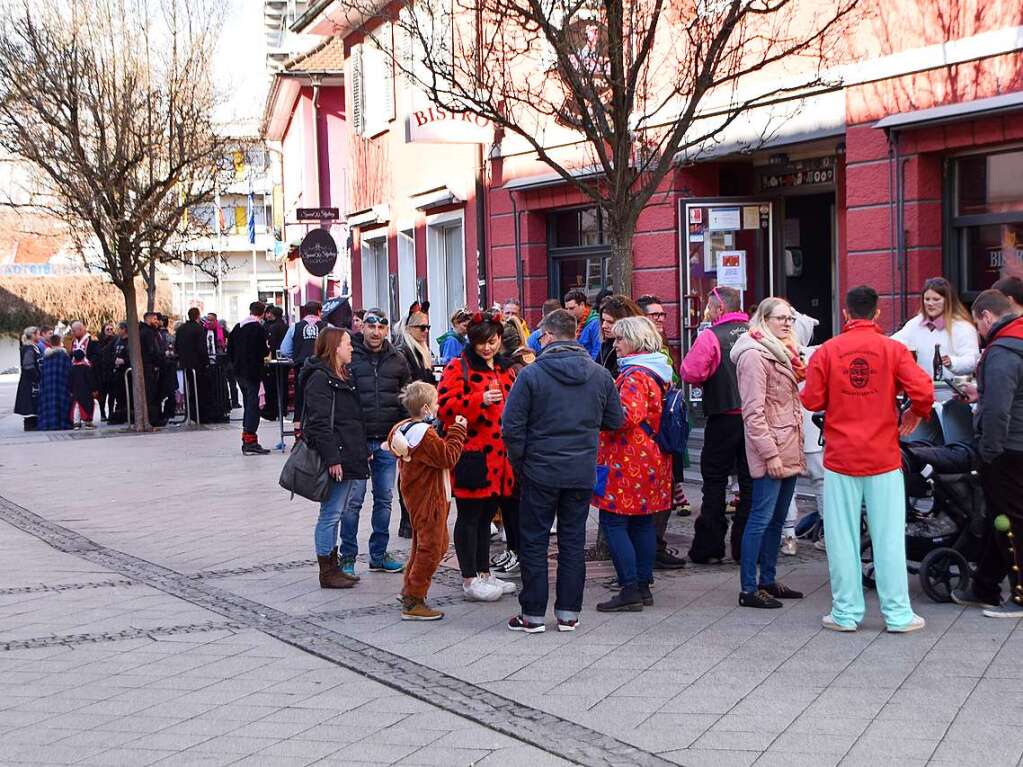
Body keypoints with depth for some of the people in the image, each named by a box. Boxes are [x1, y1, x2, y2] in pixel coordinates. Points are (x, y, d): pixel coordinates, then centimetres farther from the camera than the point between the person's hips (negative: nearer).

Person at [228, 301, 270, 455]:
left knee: (247, 404, 17)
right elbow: (263, 351, -17)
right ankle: (250, 442, -9)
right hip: (253, 373, -8)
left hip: (239, 372, 8)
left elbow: (230, 350, 12)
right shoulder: (258, 328, -13)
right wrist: (267, 350, 5)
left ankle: (246, 440, 21)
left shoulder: (237, 327, 10)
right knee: (253, 404, -5)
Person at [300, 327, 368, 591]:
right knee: (331, 514, -3)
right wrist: (332, 459, -22)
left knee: (335, 514, 15)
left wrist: (362, 452, 20)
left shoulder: (343, 377, 19)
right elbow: (320, 423, -19)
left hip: (349, 458, 10)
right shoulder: (320, 378, -13)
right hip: (335, 461, -10)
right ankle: (327, 573, 4)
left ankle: (333, 567, 22)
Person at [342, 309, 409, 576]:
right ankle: (347, 558, 9)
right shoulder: (349, 358, -5)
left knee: (384, 500, 11)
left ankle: (379, 555, 21)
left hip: (387, 442, 4)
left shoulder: (397, 360, 8)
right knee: (353, 501, -1)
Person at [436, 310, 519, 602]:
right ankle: (469, 580, 7)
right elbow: (445, 406, -15)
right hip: (471, 454, -7)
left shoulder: (505, 368, 17)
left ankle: (484, 573, 25)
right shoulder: (458, 367, -5)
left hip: (500, 455, 7)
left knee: (487, 514, 15)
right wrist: (479, 400, -25)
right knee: (469, 515, 0)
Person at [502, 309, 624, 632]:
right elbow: (616, 420, 7)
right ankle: (569, 613, 16)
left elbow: (511, 426, -11)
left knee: (534, 543, 7)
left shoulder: (531, 374, -11)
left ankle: (533, 614, 11)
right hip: (582, 472, 3)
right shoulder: (600, 374, 0)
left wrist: (519, 460, 4)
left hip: (540, 472, -3)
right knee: (573, 541, 12)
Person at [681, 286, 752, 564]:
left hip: (723, 418, -4)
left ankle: (708, 547, 8)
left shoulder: (710, 337, -10)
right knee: (750, 481, 10)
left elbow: (691, 373, -15)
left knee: (714, 481, 6)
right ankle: (747, 547, 13)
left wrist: (707, 380, 5)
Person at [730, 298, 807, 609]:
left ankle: (768, 580, 23)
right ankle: (748, 589, -4)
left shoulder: (782, 353, 19)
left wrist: (795, 449, 18)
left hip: (789, 451, 10)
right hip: (771, 452, -10)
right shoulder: (754, 355, -12)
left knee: (777, 519, 14)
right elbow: (754, 411, -18)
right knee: (761, 518, -8)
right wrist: (770, 454, -21)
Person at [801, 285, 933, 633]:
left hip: (840, 458, 0)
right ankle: (898, 614, 9)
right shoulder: (893, 349, -3)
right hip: (884, 458, 0)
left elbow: (811, 401, -4)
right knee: (889, 535, 6)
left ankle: (845, 613, 12)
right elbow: (922, 390, -11)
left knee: (843, 536, 7)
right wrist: (917, 413, 10)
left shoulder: (826, 351, -3)